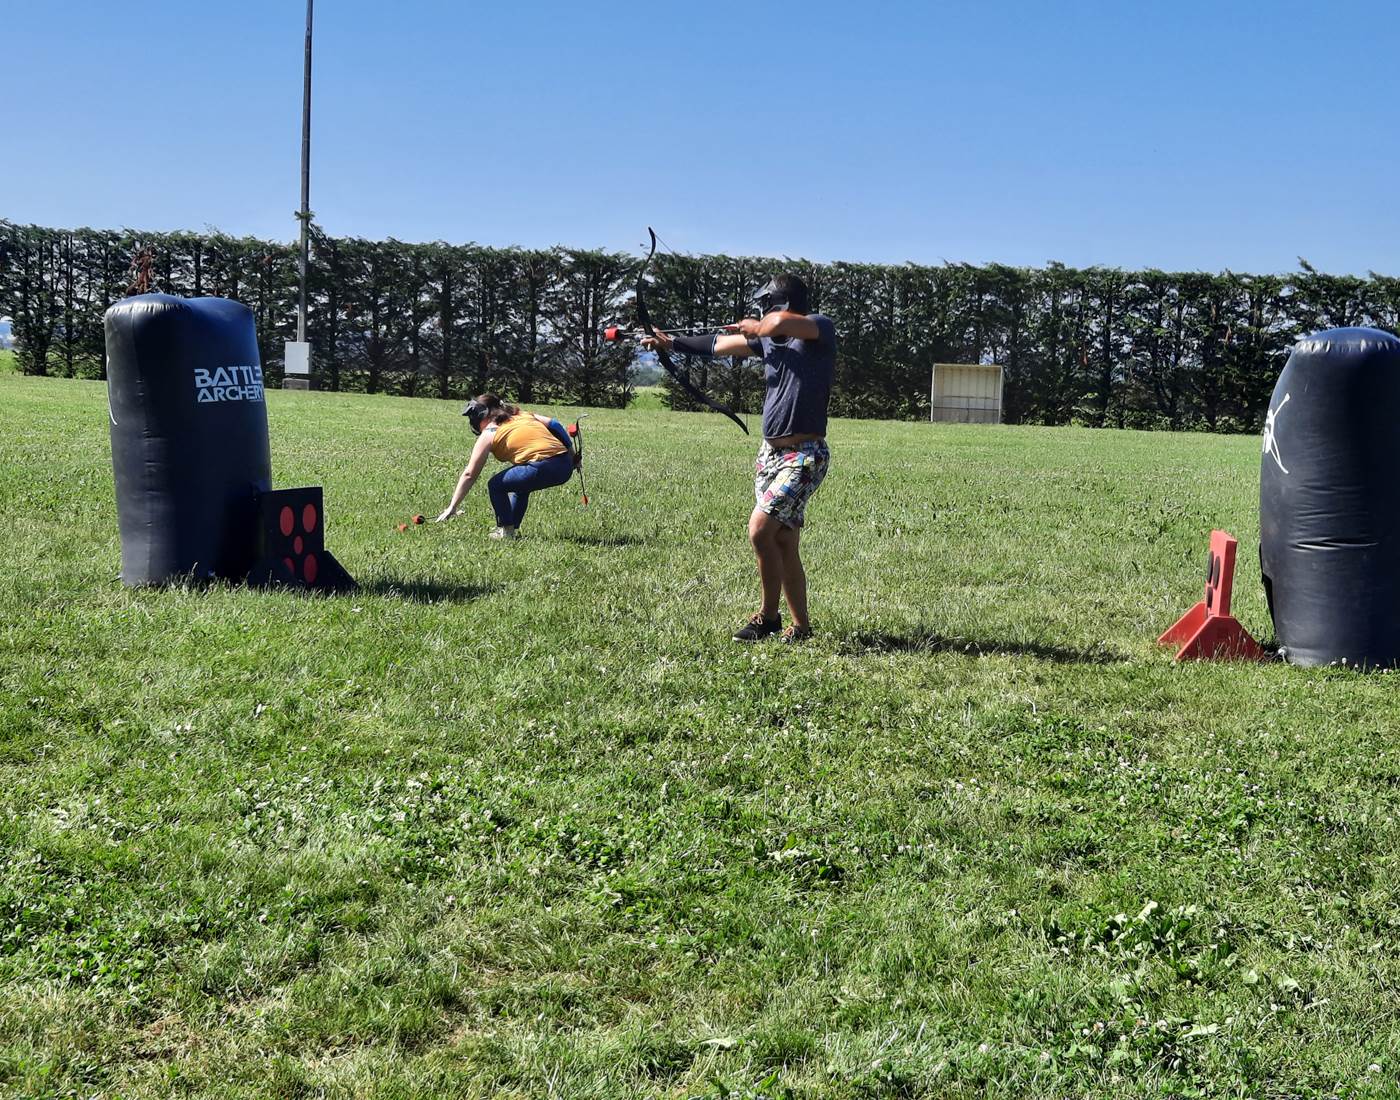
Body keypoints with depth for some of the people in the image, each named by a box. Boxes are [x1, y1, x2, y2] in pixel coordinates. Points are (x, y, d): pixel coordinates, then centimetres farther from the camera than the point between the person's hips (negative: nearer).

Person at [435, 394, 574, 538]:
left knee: (496, 485, 8)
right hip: (566, 466, 8)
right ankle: (513, 528, 34)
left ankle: (506, 530, 10)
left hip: (543, 469, -8)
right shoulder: (524, 415, 24)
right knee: (520, 484, 31)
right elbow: (555, 426, 15)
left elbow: (469, 475, 7)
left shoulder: (489, 433, 7)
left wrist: (452, 507, 11)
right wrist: (572, 455, 19)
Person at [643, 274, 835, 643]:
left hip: (804, 456, -8)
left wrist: (754, 326, -11)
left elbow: (779, 324, -31)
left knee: (759, 529, -16)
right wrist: (670, 341, 22)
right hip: (770, 451, 8)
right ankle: (800, 627, 16)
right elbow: (717, 345, 21)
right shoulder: (768, 340, 12)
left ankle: (768, 616, 0)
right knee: (783, 545, 8)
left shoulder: (821, 329, -11)